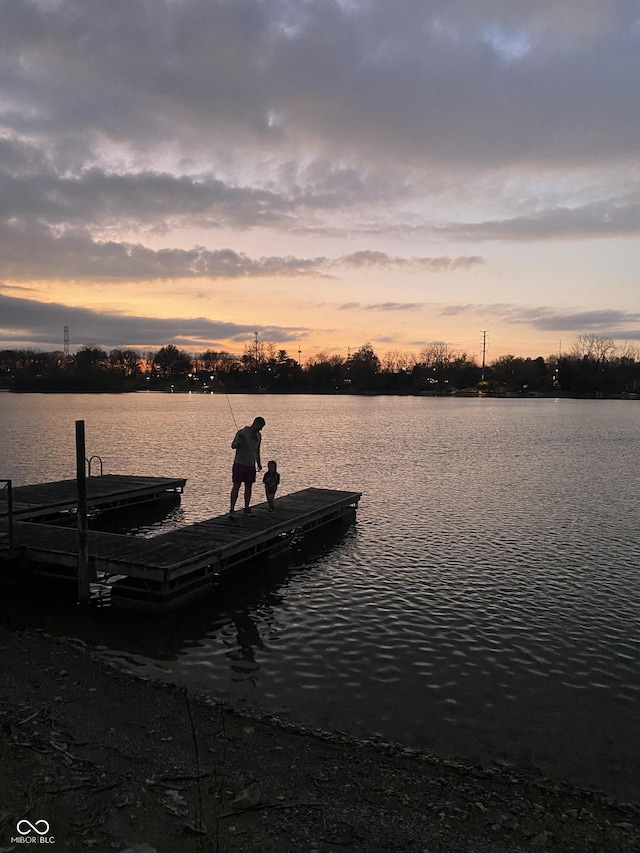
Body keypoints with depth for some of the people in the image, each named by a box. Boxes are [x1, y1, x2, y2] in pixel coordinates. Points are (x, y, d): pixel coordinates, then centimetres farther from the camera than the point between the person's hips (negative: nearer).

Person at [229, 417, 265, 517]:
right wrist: (238, 440, -35)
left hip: (251, 465, 6)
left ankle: (247, 508, 20)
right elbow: (233, 446, -14)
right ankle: (232, 509, -6)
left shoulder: (258, 435, 11)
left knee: (249, 487, 10)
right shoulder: (242, 432, -9)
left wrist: (259, 463, 24)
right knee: (236, 486, -7)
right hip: (239, 464, -6)